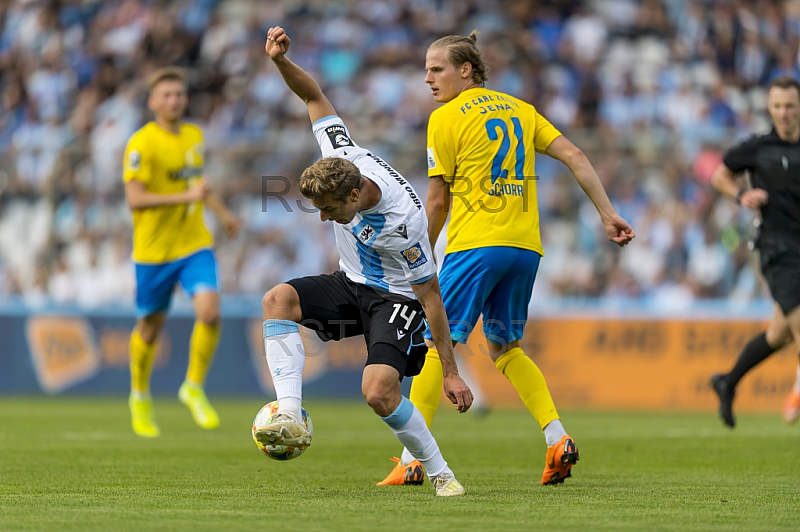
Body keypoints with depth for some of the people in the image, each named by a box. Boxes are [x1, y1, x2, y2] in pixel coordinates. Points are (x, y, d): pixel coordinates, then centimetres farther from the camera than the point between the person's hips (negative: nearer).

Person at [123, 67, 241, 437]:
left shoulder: (194, 135, 7)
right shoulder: (142, 144, -14)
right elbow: (134, 199, -23)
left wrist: (221, 212, 26)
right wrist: (186, 197, -29)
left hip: (195, 243, 4)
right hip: (154, 249, -4)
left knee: (210, 312, -17)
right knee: (150, 327, 9)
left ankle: (194, 388, 3)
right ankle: (140, 398, 33)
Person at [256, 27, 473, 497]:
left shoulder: (402, 223, -33)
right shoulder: (342, 158, -17)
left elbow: (431, 296, -23)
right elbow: (314, 96, -1)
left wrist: (451, 373, -20)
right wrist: (281, 60, -19)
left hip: (396, 299, -7)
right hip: (353, 283, 7)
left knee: (379, 391, -27)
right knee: (278, 299, -21)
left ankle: (440, 472, -7)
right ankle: (291, 417, -28)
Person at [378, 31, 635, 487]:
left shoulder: (446, 118, -1)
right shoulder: (518, 109, 17)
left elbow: (438, 200, -1)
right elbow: (574, 155, 10)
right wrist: (608, 214, 11)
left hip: (475, 244, -6)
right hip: (525, 245, 6)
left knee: (436, 344, -2)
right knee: (505, 348, 19)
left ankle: (411, 461, -7)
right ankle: (558, 439, 3)